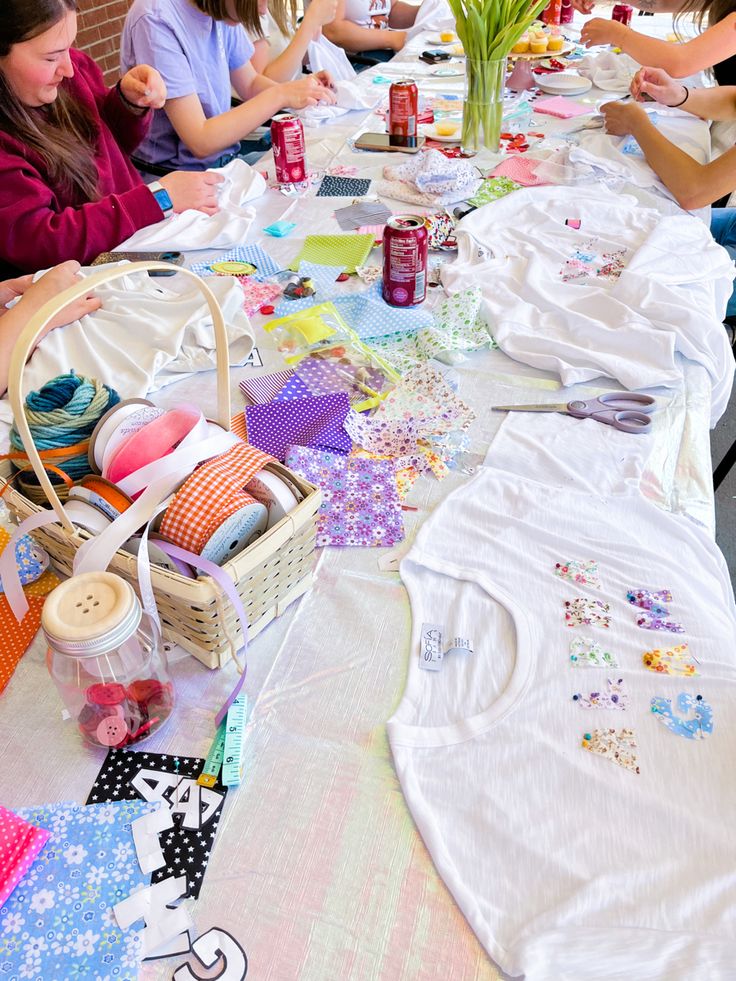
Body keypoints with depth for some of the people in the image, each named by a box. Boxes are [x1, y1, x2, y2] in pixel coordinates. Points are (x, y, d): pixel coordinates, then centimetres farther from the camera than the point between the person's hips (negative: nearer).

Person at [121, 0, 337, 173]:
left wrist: (298, 89, -7)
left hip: (225, 160, 7)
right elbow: (201, 141, -24)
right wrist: (280, 96, -25)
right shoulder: (156, 21, -22)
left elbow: (250, 85, 13)